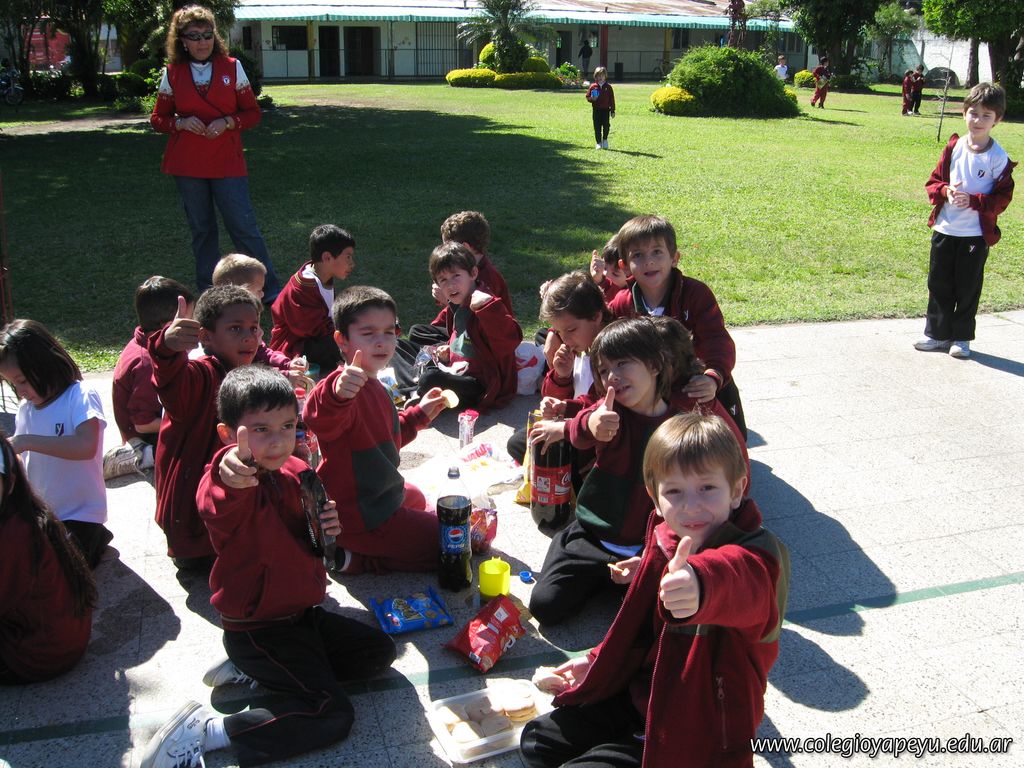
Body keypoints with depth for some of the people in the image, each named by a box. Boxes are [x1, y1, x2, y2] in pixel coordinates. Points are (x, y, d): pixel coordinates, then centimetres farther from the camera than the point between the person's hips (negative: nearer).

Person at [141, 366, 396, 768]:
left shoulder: (298, 474, 0)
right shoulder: (223, 483, -24)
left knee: (378, 650, 16)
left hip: (302, 612, 8)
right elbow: (219, 508, -52)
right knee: (333, 715, -16)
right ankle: (203, 732, -9)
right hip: (256, 628, -8)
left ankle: (252, 672, 10)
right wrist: (231, 479, -76)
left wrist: (327, 530, -7)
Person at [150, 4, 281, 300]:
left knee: (244, 226, -6)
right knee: (201, 229, 10)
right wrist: (181, 123, -12)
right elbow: (157, 118, 9)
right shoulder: (172, 72, 3)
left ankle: (271, 290, 3)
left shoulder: (232, 67, 1)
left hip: (227, 162, -2)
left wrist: (227, 122, -15)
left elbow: (253, 112, 3)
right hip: (187, 165, 2)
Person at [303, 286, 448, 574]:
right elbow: (318, 419, -55)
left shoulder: (373, 387, 5)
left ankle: (354, 555, 19)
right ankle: (354, 558, -4)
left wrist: (418, 414, 22)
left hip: (379, 495, 10)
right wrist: (337, 394, -75)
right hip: (362, 518, -10)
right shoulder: (347, 388, -29)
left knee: (416, 499, 40)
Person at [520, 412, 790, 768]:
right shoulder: (665, 544, -4)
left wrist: (701, 582, -78)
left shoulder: (755, 554, -27)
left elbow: (734, 577, -55)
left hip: (694, 733, -7)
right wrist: (597, 661, 15)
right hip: (640, 696, 8)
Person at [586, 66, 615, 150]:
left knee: (606, 125, -3)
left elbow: (612, 99, 6)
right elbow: (588, 97, 9)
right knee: (597, 127, 1)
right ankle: (598, 142, 11)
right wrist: (592, 99, -15)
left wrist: (613, 110, 4)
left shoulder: (608, 87, 5)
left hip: (606, 109, 0)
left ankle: (605, 140, 21)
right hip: (596, 110, 0)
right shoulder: (593, 86, 4)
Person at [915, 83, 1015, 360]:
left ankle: (961, 337, 21)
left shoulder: (999, 158, -9)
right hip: (945, 229, 3)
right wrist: (945, 191, -15)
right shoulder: (954, 147, 1)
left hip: (977, 233, -3)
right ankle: (937, 333, 23)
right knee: (939, 284, 10)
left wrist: (973, 200, -22)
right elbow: (934, 181, 7)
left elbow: (1002, 198, -7)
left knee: (968, 287, 7)